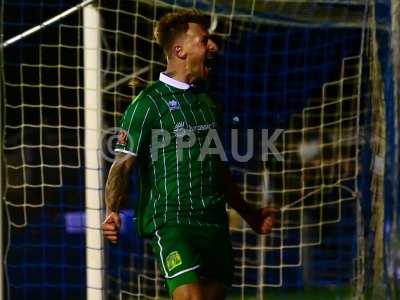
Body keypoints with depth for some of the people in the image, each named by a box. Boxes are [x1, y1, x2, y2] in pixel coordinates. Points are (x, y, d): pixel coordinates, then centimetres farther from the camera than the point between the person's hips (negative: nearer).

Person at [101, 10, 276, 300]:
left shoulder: (206, 101, 18)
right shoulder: (149, 102, -4)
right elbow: (123, 164, -8)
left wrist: (249, 213, 30)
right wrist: (112, 211, -24)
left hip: (214, 222, 7)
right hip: (171, 222, -7)